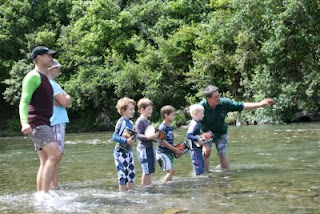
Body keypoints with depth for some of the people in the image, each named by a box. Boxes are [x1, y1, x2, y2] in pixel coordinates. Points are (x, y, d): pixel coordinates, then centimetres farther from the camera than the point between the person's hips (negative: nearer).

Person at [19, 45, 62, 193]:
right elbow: (24, 101, -19)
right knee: (55, 154, -21)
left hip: (44, 124, 10)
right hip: (36, 123, -10)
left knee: (46, 161, 7)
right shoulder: (33, 76, -8)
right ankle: (45, 193, -23)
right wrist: (24, 122, -32)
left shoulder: (43, 78, 22)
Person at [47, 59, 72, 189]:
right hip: (56, 123, -11)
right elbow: (65, 102, -19)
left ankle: (54, 185, 17)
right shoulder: (50, 83, -12)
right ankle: (54, 186, -11)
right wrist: (65, 98, 2)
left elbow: (68, 100, 14)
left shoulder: (52, 83, 21)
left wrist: (65, 99, -7)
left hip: (58, 122, 11)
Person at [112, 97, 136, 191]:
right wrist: (126, 141, -31)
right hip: (121, 152, -8)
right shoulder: (121, 122, -17)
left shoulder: (131, 122, 9)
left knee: (131, 174, 14)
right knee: (123, 175, -3)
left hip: (129, 151, 8)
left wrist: (134, 138, -2)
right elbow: (115, 137, -22)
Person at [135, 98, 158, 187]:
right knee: (146, 171, -8)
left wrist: (154, 137, 7)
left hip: (149, 147, 9)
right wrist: (149, 137, -29)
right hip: (143, 148, -9)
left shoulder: (147, 121, 16)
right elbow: (138, 135, -18)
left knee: (150, 170, 11)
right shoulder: (140, 121, -12)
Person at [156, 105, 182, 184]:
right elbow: (163, 141, -19)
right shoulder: (162, 127, -16)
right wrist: (174, 149, -14)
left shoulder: (170, 127, 11)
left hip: (169, 152, 9)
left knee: (171, 172, 13)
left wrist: (176, 149, 6)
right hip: (163, 153, -9)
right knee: (170, 171, -14)